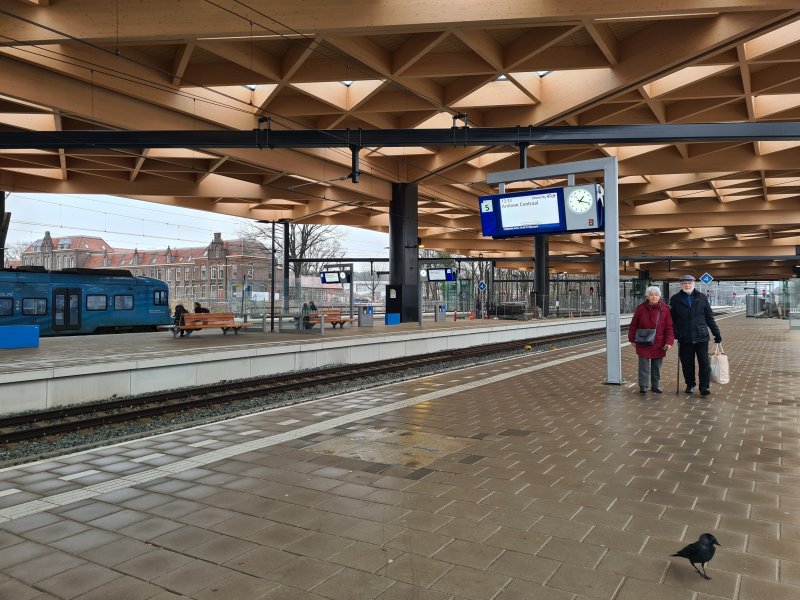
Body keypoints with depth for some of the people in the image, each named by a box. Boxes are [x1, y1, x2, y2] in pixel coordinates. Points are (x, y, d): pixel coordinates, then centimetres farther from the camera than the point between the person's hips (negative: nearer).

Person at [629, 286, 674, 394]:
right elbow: (633, 325, 3)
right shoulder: (641, 308, -5)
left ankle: (655, 385, 26)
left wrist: (669, 342, -9)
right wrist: (632, 339, 4)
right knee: (644, 366, 1)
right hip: (643, 344, -1)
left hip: (659, 344, 1)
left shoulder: (665, 309, -4)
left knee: (657, 367, 12)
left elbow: (669, 327, -3)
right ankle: (643, 386, 10)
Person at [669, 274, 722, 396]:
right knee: (687, 363, 7)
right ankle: (690, 385, 22)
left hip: (701, 337, 0)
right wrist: (673, 334, -8)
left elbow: (709, 317, 8)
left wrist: (716, 333, 6)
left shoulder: (702, 298, 5)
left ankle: (705, 386, 4)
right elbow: (672, 319, 3)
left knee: (704, 363, -3)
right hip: (684, 338, 0)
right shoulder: (675, 299, 2)